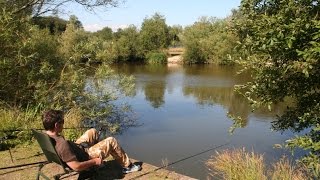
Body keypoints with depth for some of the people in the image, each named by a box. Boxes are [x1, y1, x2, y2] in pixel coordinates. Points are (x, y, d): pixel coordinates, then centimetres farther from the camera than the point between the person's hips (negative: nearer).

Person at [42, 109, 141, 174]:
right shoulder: (62, 144, -39)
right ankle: (127, 166, 17)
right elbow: (76, 167, -36)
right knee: (111, 141, 0)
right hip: (85, 156, -8)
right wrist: (95, 161, -20)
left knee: (92, 132, 18)